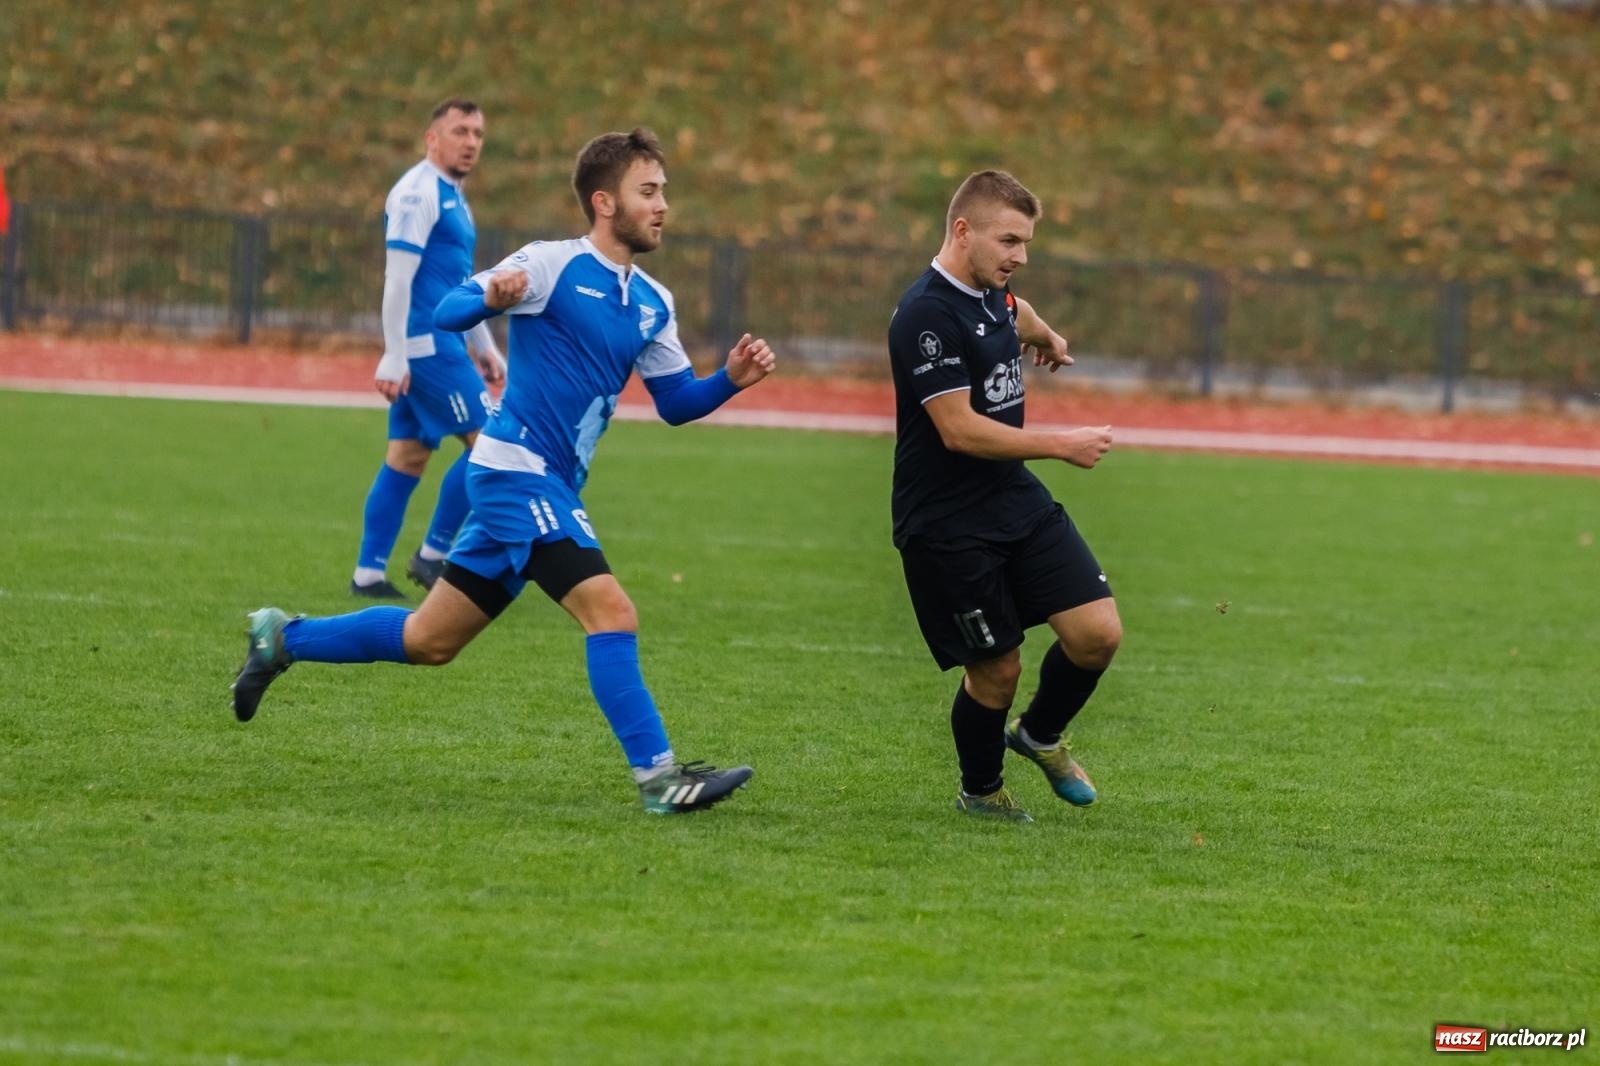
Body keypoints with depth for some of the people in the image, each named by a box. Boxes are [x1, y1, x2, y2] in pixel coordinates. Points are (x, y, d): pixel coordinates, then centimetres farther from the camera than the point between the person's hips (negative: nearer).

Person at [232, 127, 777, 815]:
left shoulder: (653, 305, 13)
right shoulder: (552, 265, -9)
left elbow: (676, 403, 17)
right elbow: (444, 314, -15)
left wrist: (732, 379, -3)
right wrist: (492, 300, -37)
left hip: (551, 489, 9)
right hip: (518, 471, -9)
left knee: (430, 642, 14)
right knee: (611, 612, -20)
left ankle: (282, 638, 29)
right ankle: (658, 776, -19)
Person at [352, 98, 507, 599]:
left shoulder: (452, 196, 19)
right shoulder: (418, 194, -12)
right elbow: (398, 277, -17)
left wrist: (485, 347, 26)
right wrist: (393, 358, -20)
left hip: (440, 343, 10)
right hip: (424, 344, -10)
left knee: (407, 456, 8)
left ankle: (369, 573, 8)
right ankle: (432, 554, -4)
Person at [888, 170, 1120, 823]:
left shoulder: (990, 293, 8)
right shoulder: (927, 315, -20)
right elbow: (960, 430, -25)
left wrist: (1043, 336, 58)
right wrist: (1062, 446, -19)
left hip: (1018, 501, 8)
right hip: (946, 524, -8)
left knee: (1098, 632, -4)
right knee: (996, 669, -2)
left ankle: (1041, 735, 24)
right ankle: (981, 791, 25)